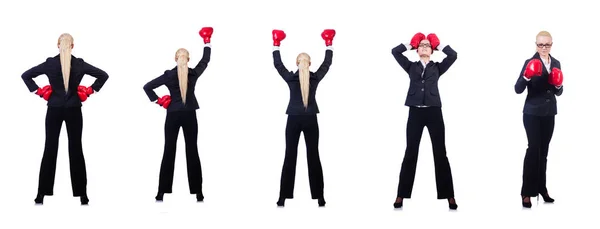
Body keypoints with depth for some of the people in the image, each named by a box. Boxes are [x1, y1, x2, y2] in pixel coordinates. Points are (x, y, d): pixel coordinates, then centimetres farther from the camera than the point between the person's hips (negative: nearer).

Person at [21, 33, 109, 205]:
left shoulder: (49, 63, -5)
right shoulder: (79, 64, -5)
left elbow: (26, 75, -1)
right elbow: (103, 75, -4)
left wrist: (38, 91, 2)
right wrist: (90, 91, 0)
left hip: (54, 110, 0)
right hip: (73, 110, 0)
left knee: (50, 149, 6)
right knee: (76, 150, 4)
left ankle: (42, 194, 5)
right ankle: (82, 194, 4)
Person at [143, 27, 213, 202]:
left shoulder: (169, 75, -7)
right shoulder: (194, 73, -5)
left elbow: (147, 87, -10)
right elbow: (205, 60, 12)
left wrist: (157, 101, -2)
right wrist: (207, 40, 21)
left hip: (173, 115, 0)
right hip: (189, 115, 0)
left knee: (169, 152, 5)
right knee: (192, 152, 3)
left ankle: (162, 192, 5)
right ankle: (198, 192, 2)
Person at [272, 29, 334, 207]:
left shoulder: (290, 77, -5)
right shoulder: (315, 77, -4)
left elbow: (277, 64, 7)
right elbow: (327, 63, 9)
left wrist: (276, 44, 15)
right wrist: (329, 43, 18)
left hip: (293, 120, 0)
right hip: (310, 120, 1)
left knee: (290, 157, 2)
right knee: (313, 157, 3)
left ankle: (283, 197, 0)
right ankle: (319, 197, 3)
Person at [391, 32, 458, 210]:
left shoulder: (437, 67, 13)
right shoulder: (411, 66, 15)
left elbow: (453, 55, 2)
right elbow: (395, 52, 9)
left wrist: (438, 44, 14)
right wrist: (411, 44, 18)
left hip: (434, 112, 0)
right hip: (415, 112, 0)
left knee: (440, 154, 1)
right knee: (410, 153, 2)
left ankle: (449, 196, 4)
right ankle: (401, 195, 5)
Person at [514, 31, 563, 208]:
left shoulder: (556, 63, 9)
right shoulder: (531, 63, -8)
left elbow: (558, 93, 14)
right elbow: (518, 89, -15)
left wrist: (558, 85, -8)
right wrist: (527, 76, -31)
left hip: (549, 114, 5)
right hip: (532, 113, -5)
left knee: (543, 151, 9)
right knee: (533, 148, -12)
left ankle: (541, 188, 17)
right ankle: (527, 192, -11)